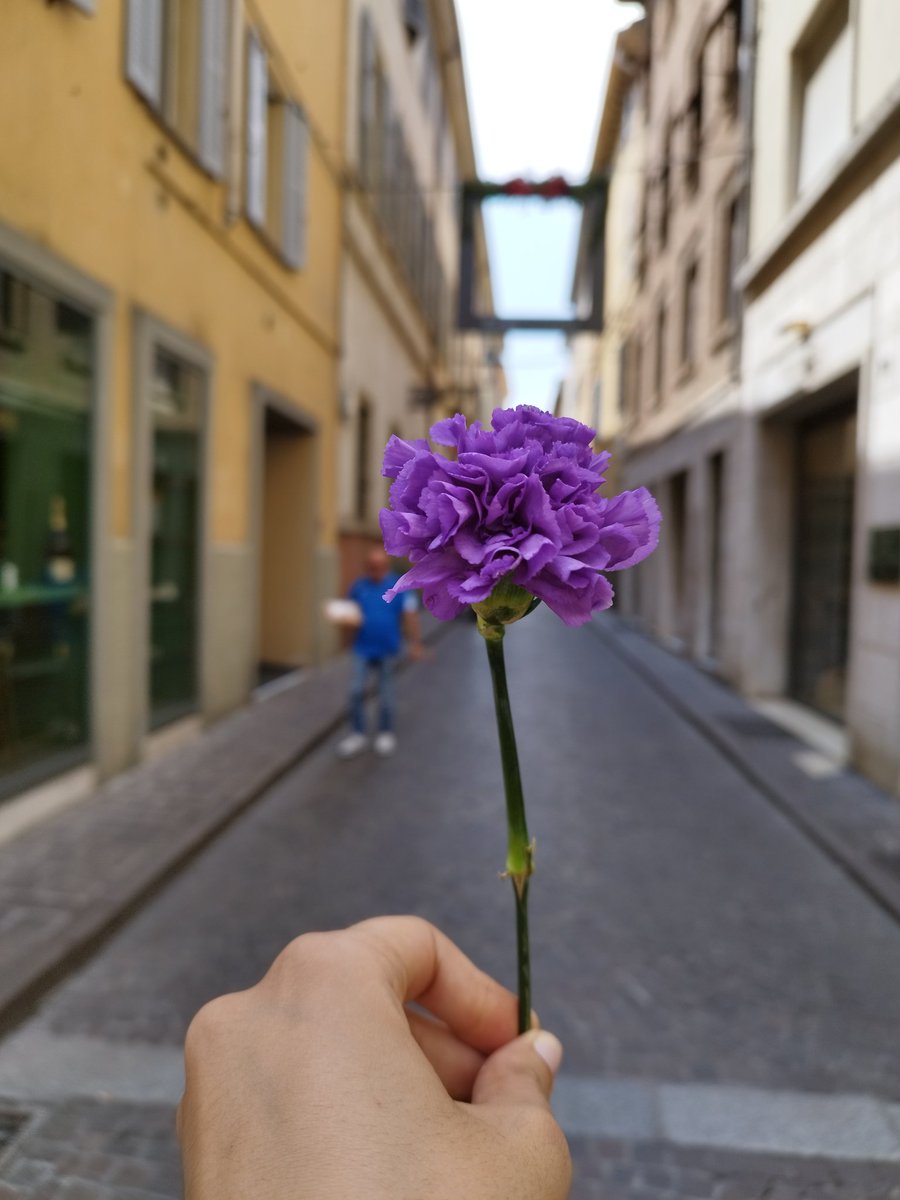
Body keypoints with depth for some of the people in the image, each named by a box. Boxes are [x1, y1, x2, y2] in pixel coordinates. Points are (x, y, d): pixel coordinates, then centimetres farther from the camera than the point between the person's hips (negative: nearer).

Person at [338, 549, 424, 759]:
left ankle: (386, 734, 25)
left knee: (385, 694, 10)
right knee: (356, 691, -5)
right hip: (362, 648, 2)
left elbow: (410, 616, -5)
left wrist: (415, 643, -11)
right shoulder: (358, 587, 5)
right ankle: (358, 734, 8)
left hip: (387, 649, -2)